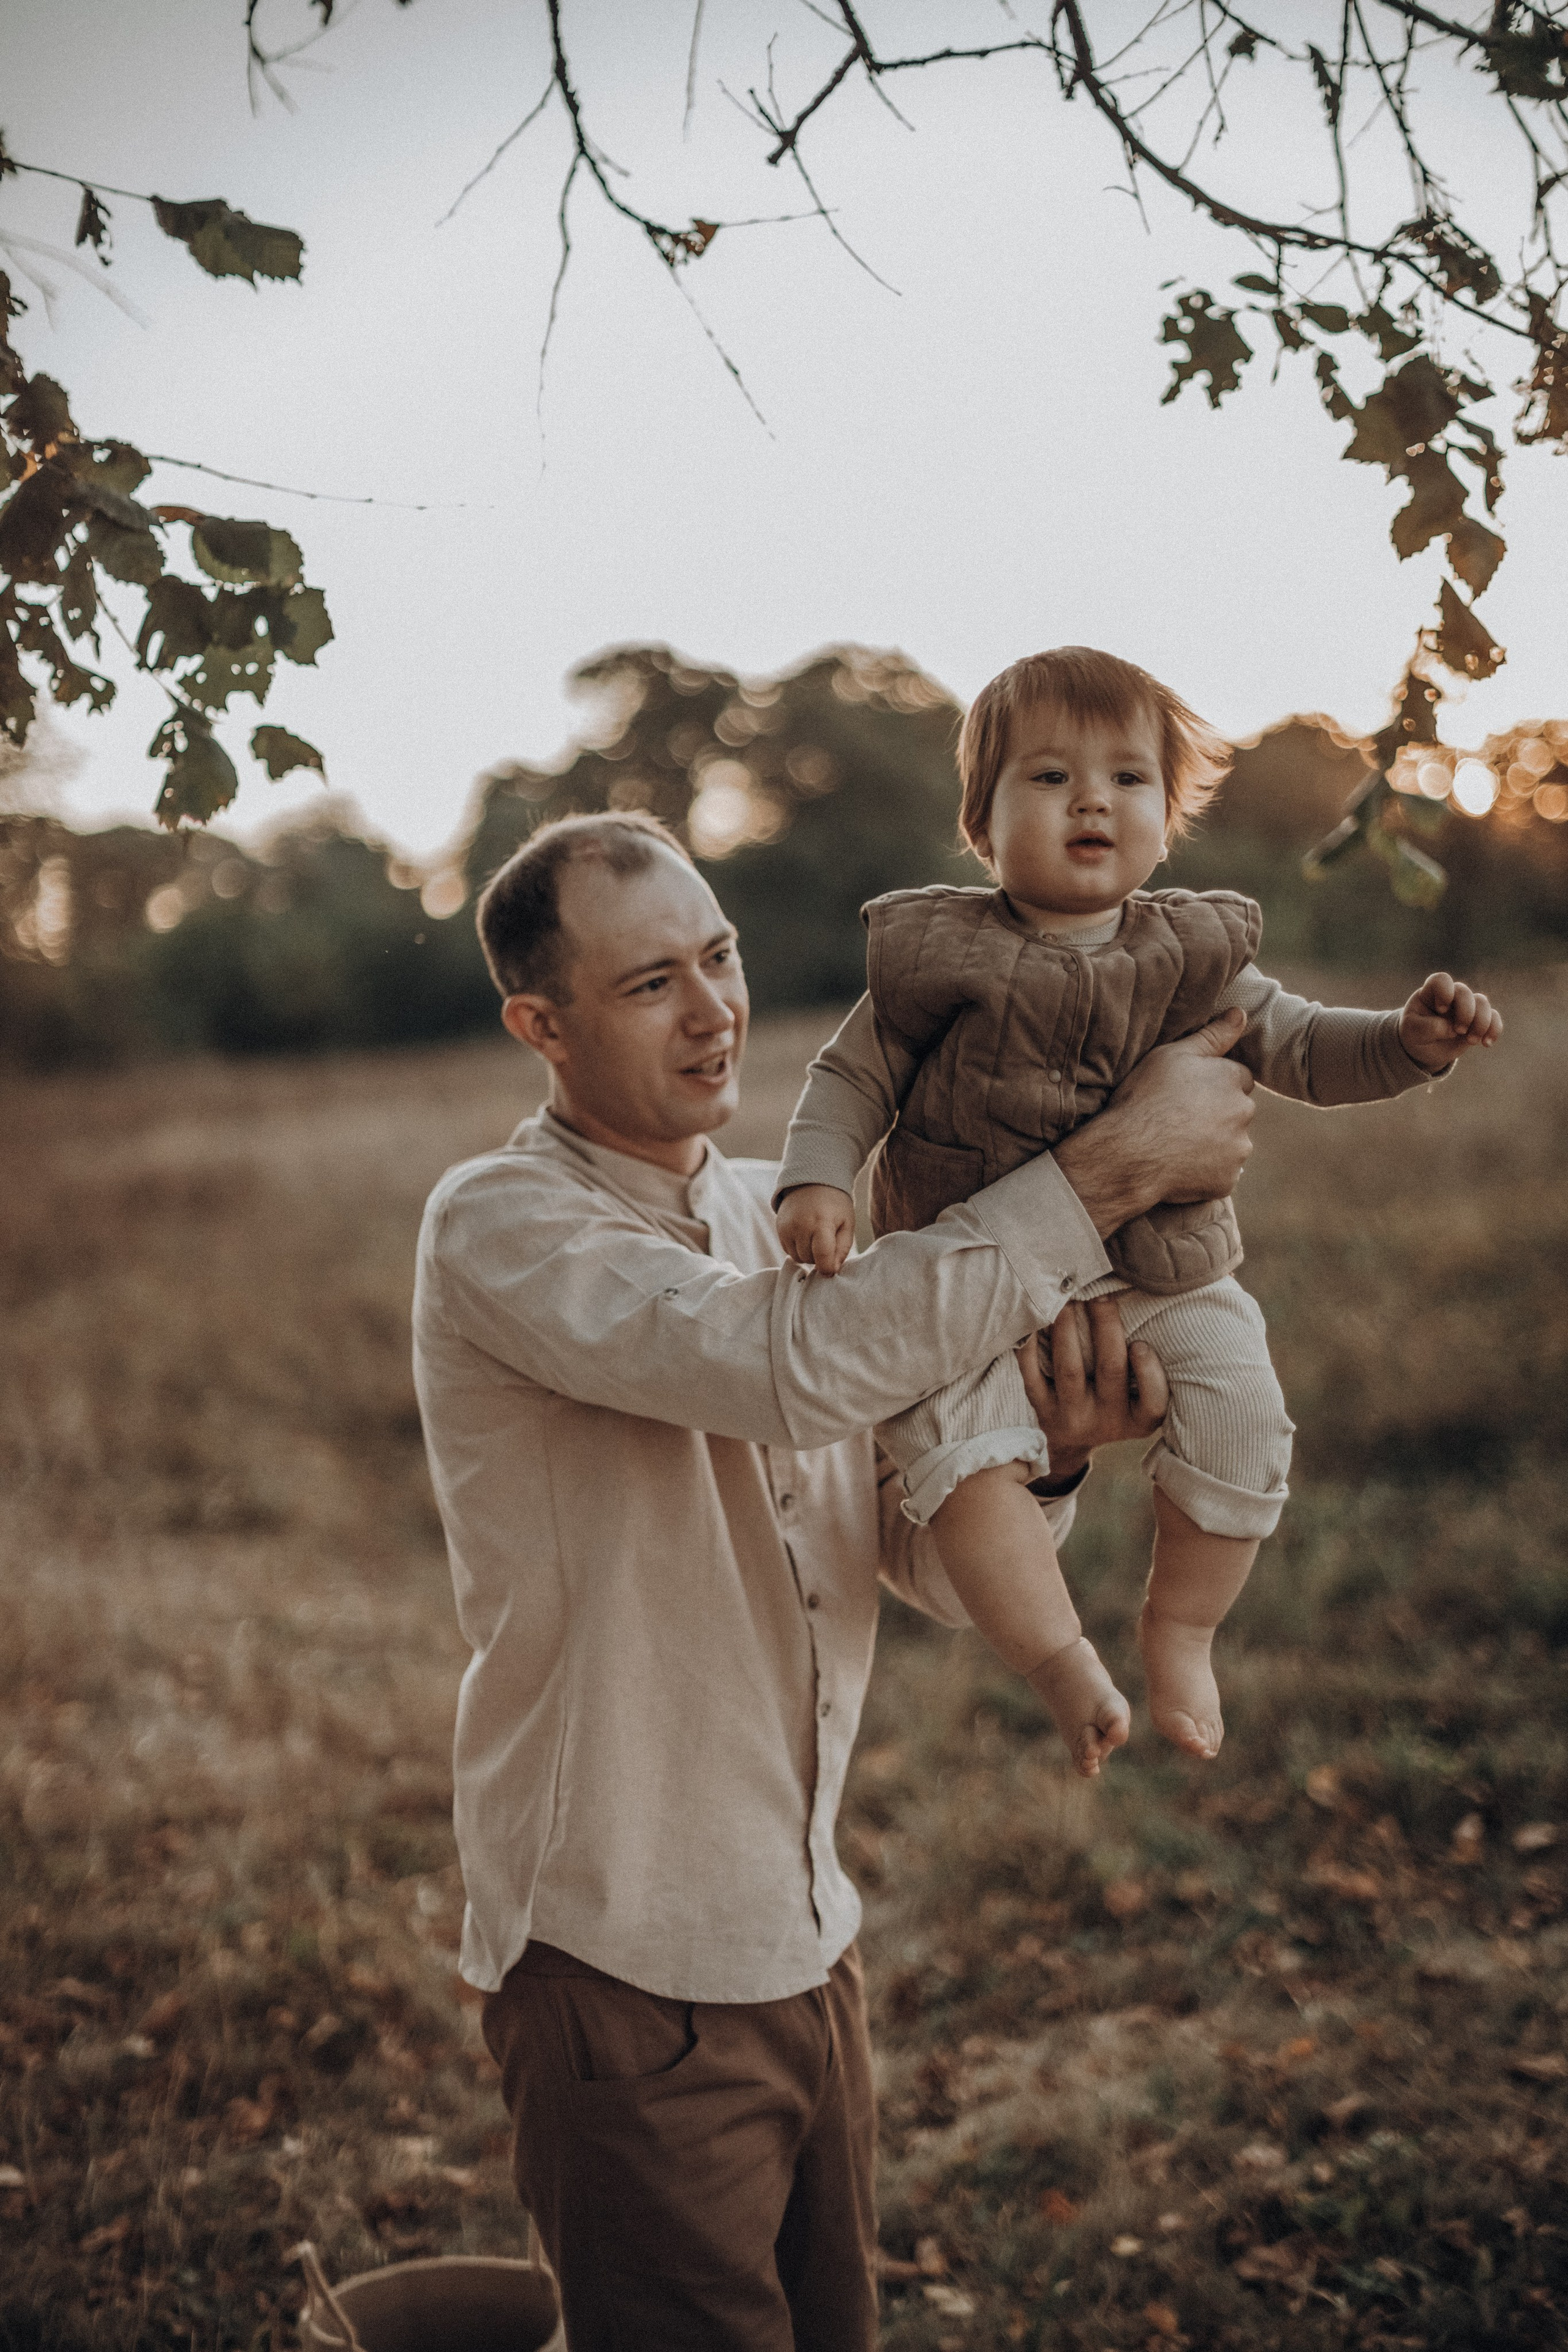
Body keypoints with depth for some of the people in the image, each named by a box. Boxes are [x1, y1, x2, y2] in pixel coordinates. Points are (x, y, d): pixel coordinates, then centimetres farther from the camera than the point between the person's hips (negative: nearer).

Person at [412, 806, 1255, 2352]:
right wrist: (1114, 1169, -28)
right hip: (623, 1974, -7)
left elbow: (940, 1570, 3)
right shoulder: (496, 1228, -16)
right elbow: (798, 1366, -34)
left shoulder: (779, 1217, 5)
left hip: (805, 1938, 7)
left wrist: (1045, 1460, -19)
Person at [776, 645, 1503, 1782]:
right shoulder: (941, 959, -5)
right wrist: (816, 1181, -16)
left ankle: (1182, 1627, 12)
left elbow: (1299, 1048, 8)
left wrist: (1408, 1040, -10)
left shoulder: (1192, 962, 3)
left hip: (1162, 1273, 3)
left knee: (1240, 1415, -14)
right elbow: (852, 1079, 1)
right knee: (960, 1440, -25)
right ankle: (1064, 1663, -8)